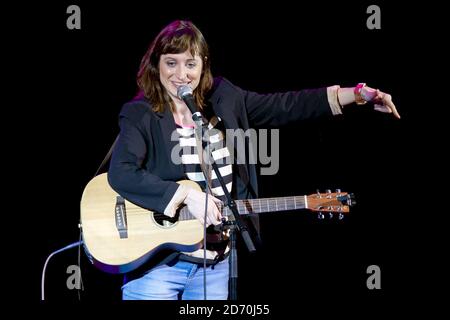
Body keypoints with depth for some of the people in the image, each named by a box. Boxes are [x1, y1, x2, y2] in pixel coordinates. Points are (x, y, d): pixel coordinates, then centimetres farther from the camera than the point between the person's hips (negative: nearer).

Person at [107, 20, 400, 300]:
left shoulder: (223, 99, 6)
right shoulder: (140, 115, -7)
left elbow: (286, 106, 6)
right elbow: (120, 173, -21)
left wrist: (360, 94, -1)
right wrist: (186, 195, -25)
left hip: (216, 264, 4)